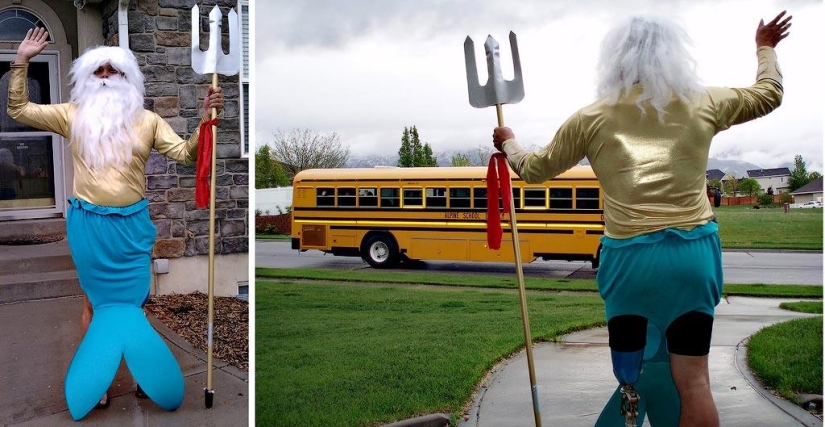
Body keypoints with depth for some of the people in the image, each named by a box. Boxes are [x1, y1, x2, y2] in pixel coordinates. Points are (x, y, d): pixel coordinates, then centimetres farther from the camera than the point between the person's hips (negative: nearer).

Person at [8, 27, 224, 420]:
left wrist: (206, 120, -17)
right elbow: (18, 110, 5)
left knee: (132, 300, 9)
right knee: (95, 300, 11)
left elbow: (185, 154, -2)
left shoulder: (147, 120, 3)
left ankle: (142, 373, 24)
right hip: (88, 225, 0)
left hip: (131, 226, 0)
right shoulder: (72, 116, 3)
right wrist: (21, 61, -4)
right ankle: (95, 379, 24)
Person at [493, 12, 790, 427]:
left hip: (629, 258, -1)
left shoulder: (592, 118, 4)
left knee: (632, 378, 10)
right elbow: (769, 94, 27)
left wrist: (508, 143, 36)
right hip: (693, 254, 1)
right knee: (693, 381, 7)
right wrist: (765, 48, 45)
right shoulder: (703, 104, 7)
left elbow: (533, 169, 15)